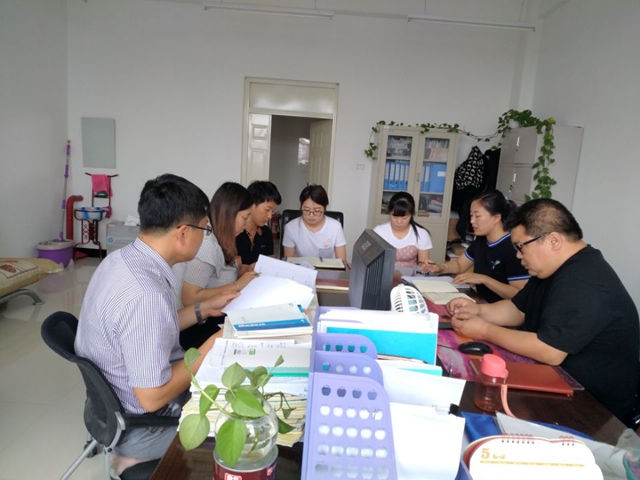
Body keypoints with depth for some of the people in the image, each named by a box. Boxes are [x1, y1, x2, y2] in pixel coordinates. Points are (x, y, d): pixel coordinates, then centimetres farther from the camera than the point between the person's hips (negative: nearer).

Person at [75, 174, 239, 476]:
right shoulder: (146, 294, -33)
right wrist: (214, 345, -19)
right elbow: (153, 397, -27)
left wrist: (204, 309, 6)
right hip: (139, 424, -8)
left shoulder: (121, 259, -5)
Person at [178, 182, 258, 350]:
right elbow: (189, 298, -24)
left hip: (220, 319, 8)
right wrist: (238, 285, -22)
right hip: (201, 328, -8)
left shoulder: (222, 242, 4)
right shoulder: (206, 246, -22)